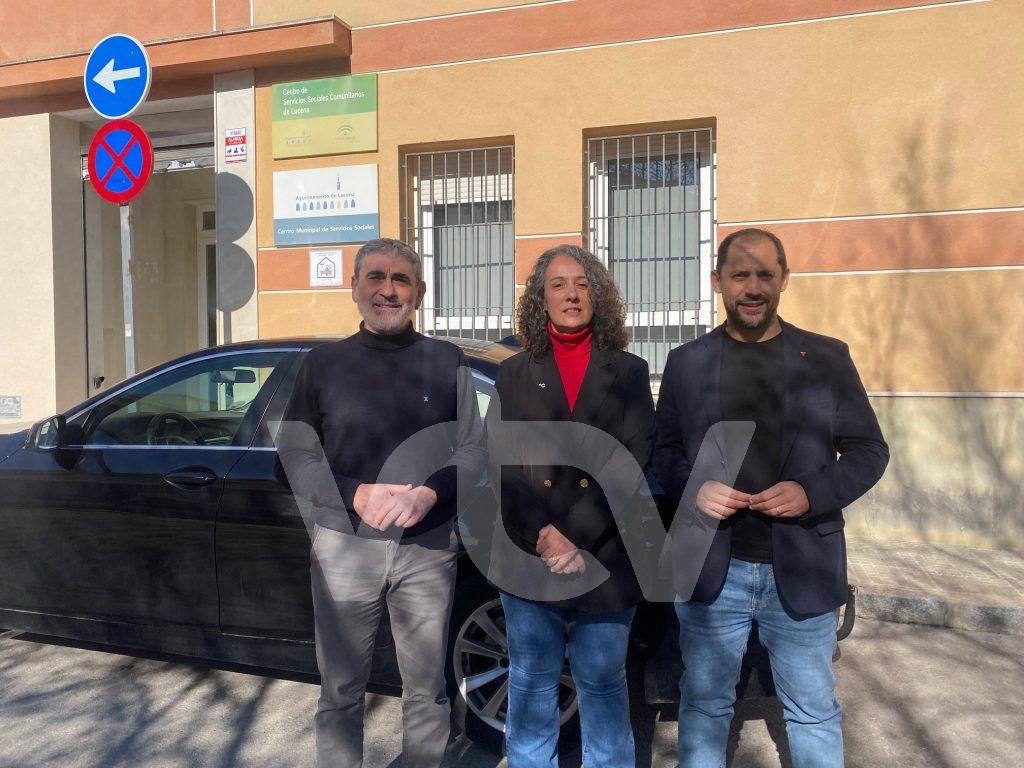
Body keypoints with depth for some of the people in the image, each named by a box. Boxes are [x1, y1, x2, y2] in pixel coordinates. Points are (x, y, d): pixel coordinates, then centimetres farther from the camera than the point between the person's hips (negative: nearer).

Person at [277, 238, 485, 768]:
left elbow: (474, 448, 6)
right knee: (341, 693, 10)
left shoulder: (447, 361, 6)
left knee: (426, 692, 11)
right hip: (344, 545, 0)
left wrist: (428, 494, -13)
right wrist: (356, 495, -13)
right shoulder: (324, 363, 6)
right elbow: (294, 454, 4)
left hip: (428, 548, 0)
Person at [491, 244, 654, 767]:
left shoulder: (629, 372, 6)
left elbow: (632, 463, -4)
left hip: (605, 561, 0)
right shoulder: (513, 374, 7)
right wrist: (543, 538, -13)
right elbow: (503, 465, -1)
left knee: (602, 685, 11)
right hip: (527, 562, 1)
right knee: (532, 685, 12)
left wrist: (579, 539, -13)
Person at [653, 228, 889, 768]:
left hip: (802, 571, 0)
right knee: (704, 706, 14)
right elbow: (664, 451, 8)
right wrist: (694, 488, -13)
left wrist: (813, 494, -14)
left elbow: (869, 450, 4)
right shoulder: (685, 362, 4)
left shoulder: (828, 357, 2)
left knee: (814, 713, 15)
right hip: (710, 569, 1)